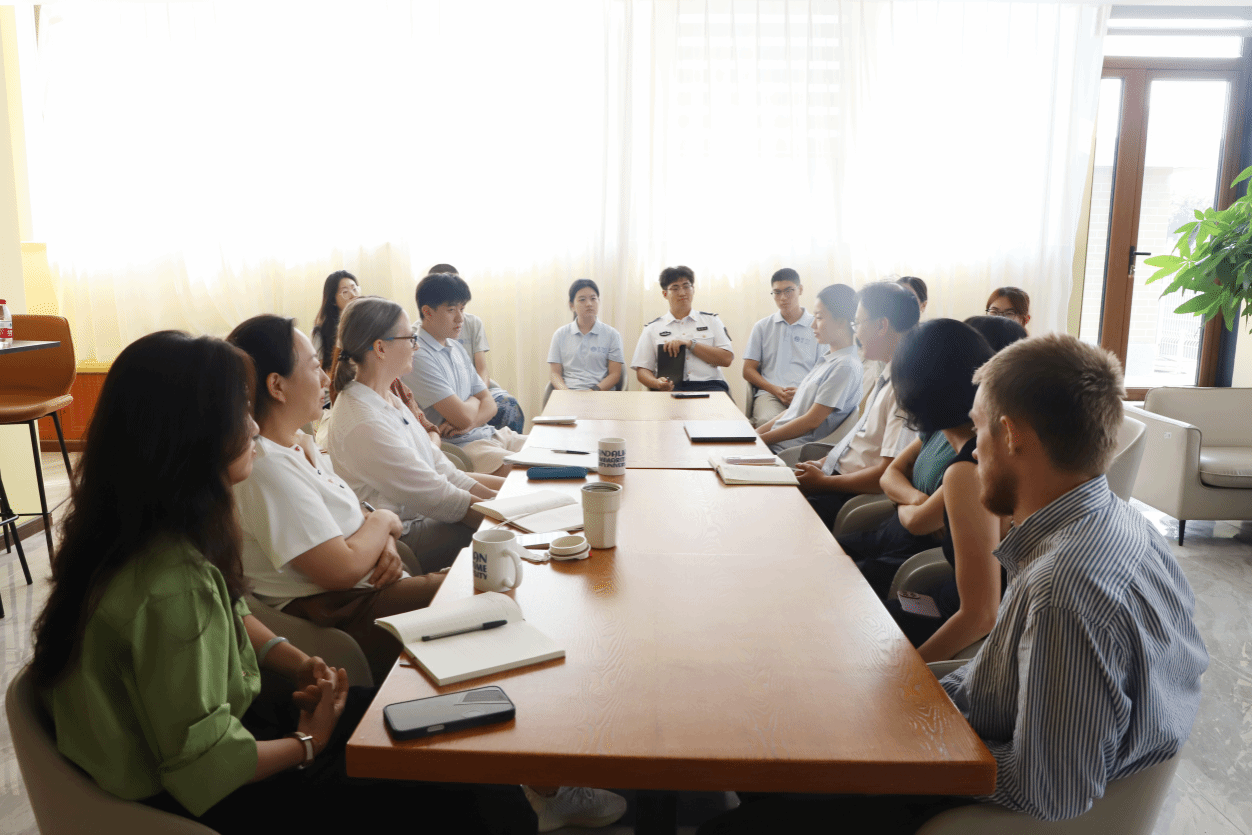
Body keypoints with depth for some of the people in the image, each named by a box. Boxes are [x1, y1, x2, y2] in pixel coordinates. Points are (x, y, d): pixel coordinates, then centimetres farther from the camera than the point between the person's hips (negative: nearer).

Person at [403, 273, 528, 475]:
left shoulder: (457, 349, 15)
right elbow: (463, 417, -19)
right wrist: (474, 401, 6)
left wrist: (470, 423, -8)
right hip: (459, 447, -9)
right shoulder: (418, 357, -15)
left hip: (489, 434, 9)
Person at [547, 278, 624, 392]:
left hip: (601, 392, -1)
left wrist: (594, 391, -13)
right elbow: (554, 373, 10)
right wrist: (565, 391, -11)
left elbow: (615, 374, 5)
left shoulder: (611, 334, 11)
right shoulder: (560, 334, 15)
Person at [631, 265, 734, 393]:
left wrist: (690, 344, -3)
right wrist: (657, 383, -14)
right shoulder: (652, 328, 18)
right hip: (671, 388, -1)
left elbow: (726, 359, 6)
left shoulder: (711, 320, 19)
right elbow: (642, 369, 10)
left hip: (708, 387, 1)